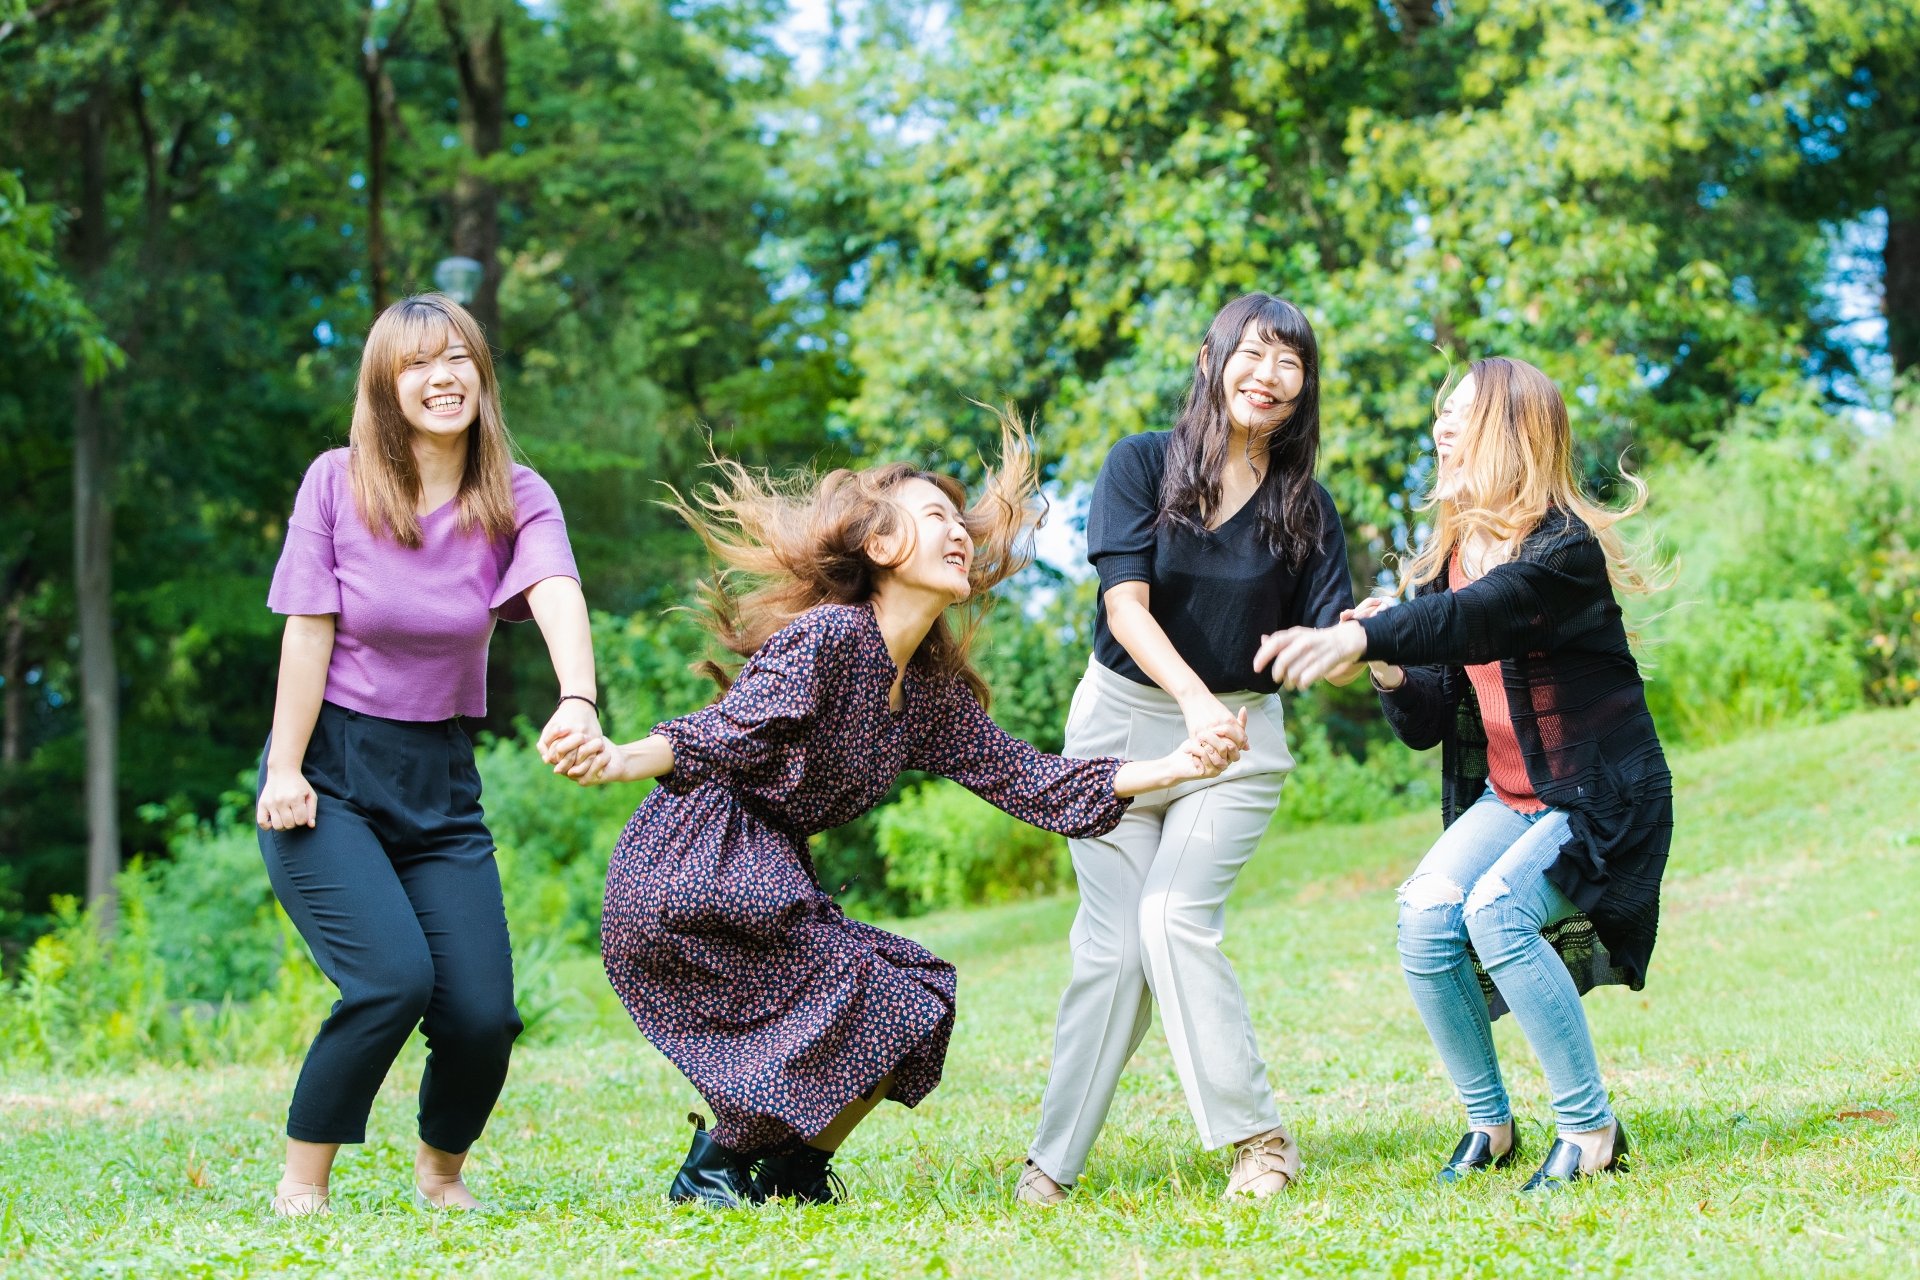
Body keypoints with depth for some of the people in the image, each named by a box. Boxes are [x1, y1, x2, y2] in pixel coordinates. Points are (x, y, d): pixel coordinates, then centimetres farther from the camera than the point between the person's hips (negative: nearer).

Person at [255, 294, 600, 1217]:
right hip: (330, 766, -3)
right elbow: (309, 631, -6)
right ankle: (301, 1184, -2)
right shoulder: (337, 482, -6)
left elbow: (560, 600, -22)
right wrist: (284, 770, -11)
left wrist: (578, 701, -41)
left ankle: (441, 1171, 26)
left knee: (483, 1013, -6)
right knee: (394, 978, -22)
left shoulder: (517, 498, -3)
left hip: (438, 776, 3)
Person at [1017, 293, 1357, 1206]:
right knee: (1110, 942, -5)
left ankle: (1257, 1138, -9)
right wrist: (1195, 700, -31)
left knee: (1175, 918, -18)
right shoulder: (1142, 464, -5)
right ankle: (1054, 1160, 6)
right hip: (1122, 719, 0)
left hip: (1239, 735, 0)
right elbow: (1125, 603, -15)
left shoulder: (1304, 507, 0)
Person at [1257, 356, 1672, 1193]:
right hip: (1505, 799, 6)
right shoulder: (1444, 557, 6)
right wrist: (1390, 675, -14)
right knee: (1425, 913, -19)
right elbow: (1428, 723, 7)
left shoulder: (1565, 547, -16)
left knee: (1496, 909, -29)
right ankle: (1488, 1125, -1)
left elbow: (1480, 616, -38)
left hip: (1604, 798, -6)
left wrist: (1360, 637, -52)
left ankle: (1592, 1130, -13)